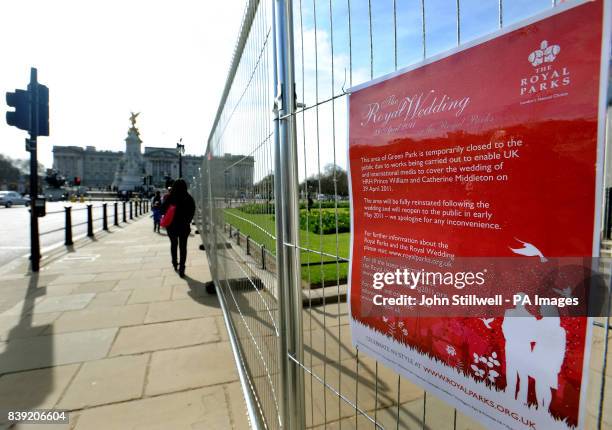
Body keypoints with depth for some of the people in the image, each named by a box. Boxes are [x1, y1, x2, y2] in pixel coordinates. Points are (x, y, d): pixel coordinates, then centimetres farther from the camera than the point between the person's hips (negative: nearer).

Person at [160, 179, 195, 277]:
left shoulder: (169, 197, -9)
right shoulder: (189, 198, -9)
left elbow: (163, 210, -6)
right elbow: (192, 212, -5)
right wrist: (187, 222, 7)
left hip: (171, 225, 1)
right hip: (184, 226, -1)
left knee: (173, 244, 21)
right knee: (183, 246, 5)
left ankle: (175, 264, 33)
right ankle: (181, 268, -2)